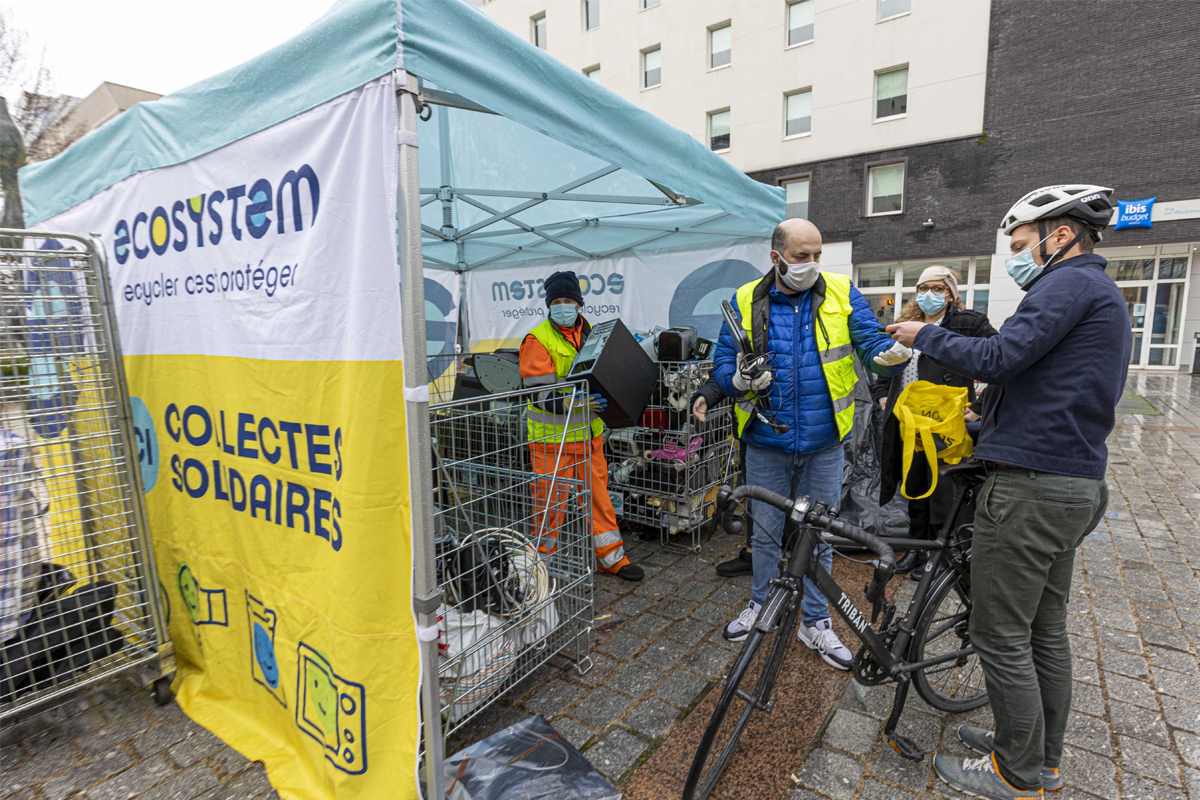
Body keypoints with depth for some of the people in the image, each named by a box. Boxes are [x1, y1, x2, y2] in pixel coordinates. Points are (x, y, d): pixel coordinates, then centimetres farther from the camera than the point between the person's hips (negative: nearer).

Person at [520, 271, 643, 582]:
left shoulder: (591, 334, 10)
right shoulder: (537, 340, -10)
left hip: (588, 432, 6)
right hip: (552, 435, -5)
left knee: (598, 493, 14)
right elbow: (539, 392, -18)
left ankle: (611, 556, 28)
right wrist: (574, 403, -32)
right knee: (551, 500, 5)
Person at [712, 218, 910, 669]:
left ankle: (815, 621, 31)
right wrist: (740, 381, -21)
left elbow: (871, 341, -5)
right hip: (766, 443, 0)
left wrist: (890, 354, -29)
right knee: (766, 531, 14)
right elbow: (722, 364, 1)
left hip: (824, 444, 1)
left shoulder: (841, 293, 0)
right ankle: (761, 605, 37)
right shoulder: (746, 301, -1)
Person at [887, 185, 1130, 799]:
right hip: (1075, 484, 11)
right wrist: (991, 418, 20)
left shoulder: (1070, 283, -11)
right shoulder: (1102, 295, 21)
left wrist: (925, 335, -8)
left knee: (1001, 637, 2)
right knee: (1044, 630, 19)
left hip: (1030, 488, -11)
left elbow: (997, 357, -22)